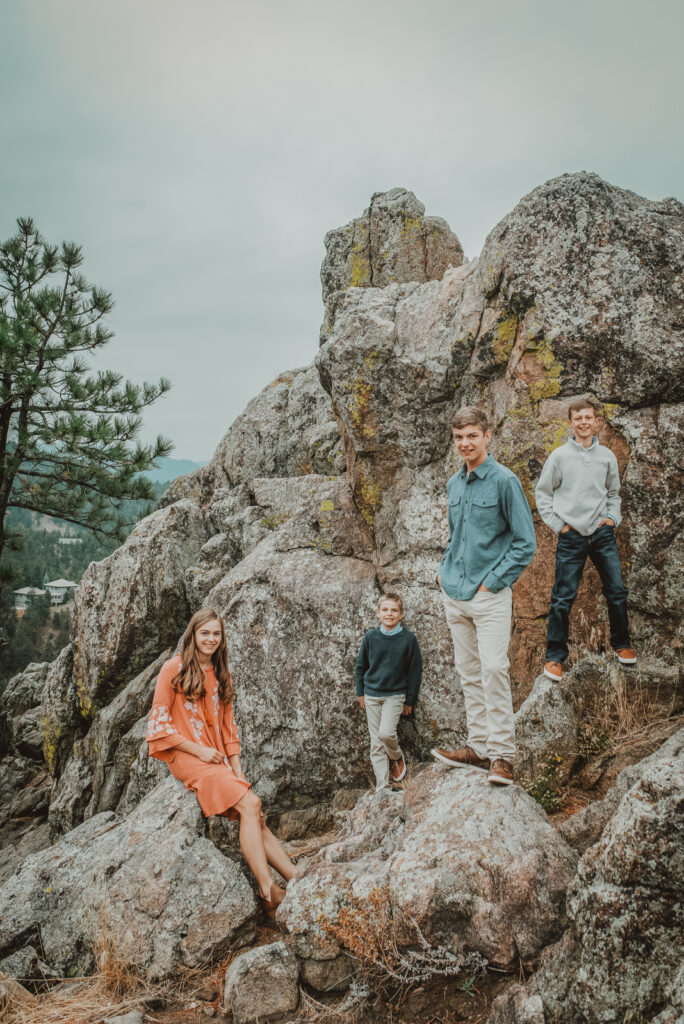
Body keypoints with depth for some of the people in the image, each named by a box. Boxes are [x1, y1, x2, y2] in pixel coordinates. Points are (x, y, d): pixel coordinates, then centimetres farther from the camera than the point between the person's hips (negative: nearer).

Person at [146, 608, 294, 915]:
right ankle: (268, 892, -23)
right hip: (186, 757, -6)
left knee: (257, 820, -11)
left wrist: (238, 770, 5)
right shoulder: (174, 669, -3)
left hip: (219, 760, 6)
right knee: (250, 804, -23)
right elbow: (159, 724, -6)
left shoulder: (221, 676, 16)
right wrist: (199, 751, -11)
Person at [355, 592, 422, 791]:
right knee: (376, 744, 3)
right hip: (371, 695, 3)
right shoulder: (371, 637, -1)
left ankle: (397, 758, 11)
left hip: (395, 695, -3)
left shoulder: (408, 639, -7)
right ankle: (382, 788, 9)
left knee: (386, 733, -22)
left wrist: (410, 700, 1)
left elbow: (415, 671, 0)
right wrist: (360, 692, 10)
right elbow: (360, 666, 11)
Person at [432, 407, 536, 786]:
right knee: (468, 672, 10)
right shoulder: (454, 484, 12)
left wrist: (492, 582, -11)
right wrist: (444, 570, 12)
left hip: (489, 596, -6)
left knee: (493, 668, -12)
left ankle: (502, 754, -4)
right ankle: (479, 746, 18)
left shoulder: (504, 481, -8)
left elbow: (525, 541, -8)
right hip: (454, 595, 7)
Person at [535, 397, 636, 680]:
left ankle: (621, 643, 28)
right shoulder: (559, 456, -2)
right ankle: (554, 656, 9)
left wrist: (613, 517, 4)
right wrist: (558, 524, -3)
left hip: (602, 533, 3)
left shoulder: (607, 456, 7)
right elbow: (542, 493, 4)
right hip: (571, 536, -3)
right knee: (563, 599, -1)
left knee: (617, 591, 6)